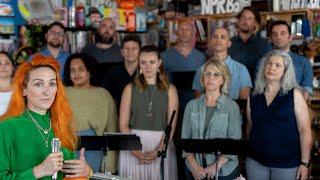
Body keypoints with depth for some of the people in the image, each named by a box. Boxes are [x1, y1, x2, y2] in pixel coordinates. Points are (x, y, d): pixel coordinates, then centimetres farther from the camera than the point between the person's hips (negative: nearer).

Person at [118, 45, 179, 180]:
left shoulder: (170, 90, 2)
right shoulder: (130, 88, 4)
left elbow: (171, 125, -4)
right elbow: (123, 124, -1)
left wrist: (157, 151, -16)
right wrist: (135, 151, -13)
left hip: (161, 145, 0)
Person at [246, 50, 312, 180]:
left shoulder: (294, 94, -4)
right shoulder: (253, 97, 5)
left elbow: (304, 130, -6)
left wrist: (304, 163, -10)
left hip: (287, 163, -3)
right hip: (255, 162, 3)